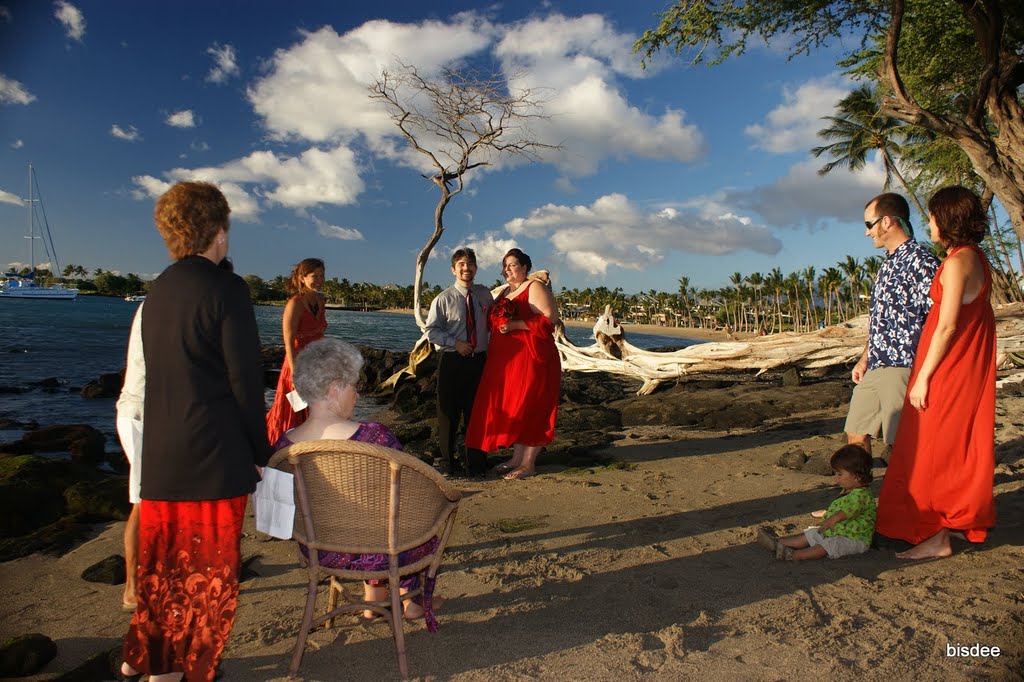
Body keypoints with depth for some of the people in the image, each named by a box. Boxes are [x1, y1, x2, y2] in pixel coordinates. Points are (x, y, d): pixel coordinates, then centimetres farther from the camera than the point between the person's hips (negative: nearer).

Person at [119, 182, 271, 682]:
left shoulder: (158, 290, 10)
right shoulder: (225, 288, -13)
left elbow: (161, 374, 15)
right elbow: (245, 379, -15)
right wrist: (260, 451, -6)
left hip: (160, 455, 7)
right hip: (214, 457, -7)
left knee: (162, 559, 20)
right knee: (209, 566, 7)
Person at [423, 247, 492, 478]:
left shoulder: (484, 294, 6)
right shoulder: (443, 299, -6)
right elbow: (431, 331, -7)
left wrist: (491, 345, 7)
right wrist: (455, 343, -18)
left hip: (479, 360, 3)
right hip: (452, 361, -3)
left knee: (476, 411, 11)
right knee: (449, 412, 4)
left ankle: (476, 462, 23)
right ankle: (448, 461, 19)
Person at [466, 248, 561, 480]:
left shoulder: (535, 288, -6)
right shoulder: (505, 292, 19)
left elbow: (550, 319, -17)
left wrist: (515, 325, -20)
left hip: (530, 357, -8)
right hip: (506, 359, 8)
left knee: (529, 408, -3)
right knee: (510, 409, 10)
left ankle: (528, 463, 5)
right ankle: (516, 458, 20)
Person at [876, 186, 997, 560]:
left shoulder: (958, 261, -18)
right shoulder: (977, 258, 12)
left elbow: (947, 325, -22)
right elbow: (974, 317, 15)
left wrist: (923, 376, -18)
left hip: (949, 370, -10)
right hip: (971, 370, 10)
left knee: (933, 451, -2)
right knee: (962, 447, 18)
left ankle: (937, 536, 5)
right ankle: (964, 520, 30)